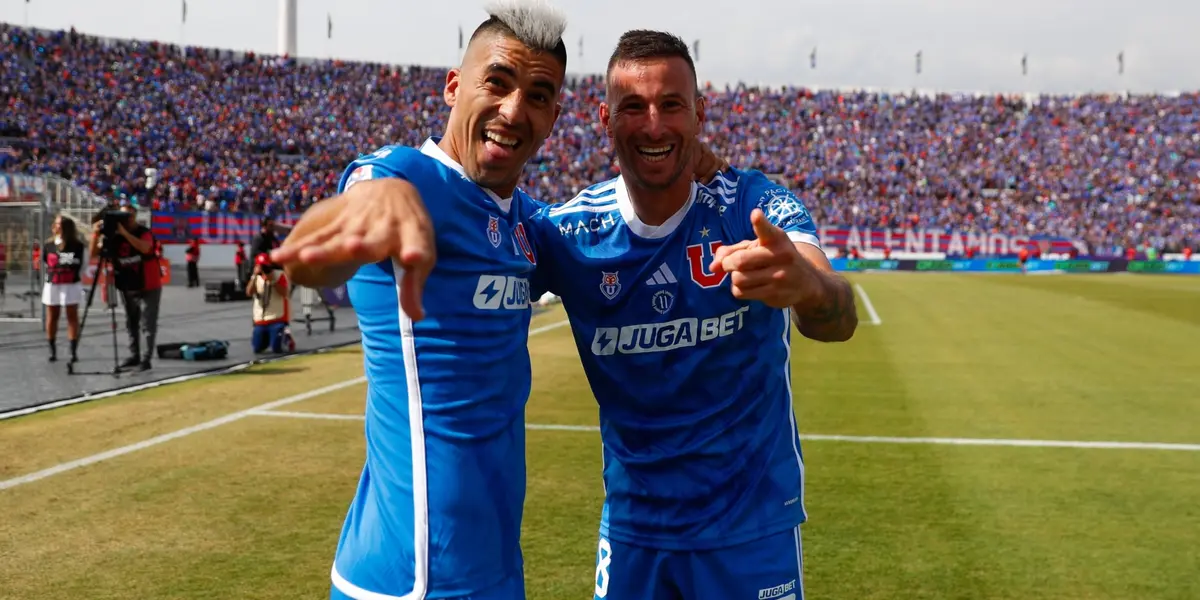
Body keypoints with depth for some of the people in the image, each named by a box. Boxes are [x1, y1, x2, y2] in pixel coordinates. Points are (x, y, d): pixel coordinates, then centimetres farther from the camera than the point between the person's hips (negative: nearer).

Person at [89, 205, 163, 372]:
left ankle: (146, 359, -3)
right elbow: (93, 253, -7)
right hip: (127, 287, 6)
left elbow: (144, 248, -37)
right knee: (131, 324, 13)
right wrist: (96, 234, -24)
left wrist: (124, 233, -39)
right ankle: (134, 355, 22)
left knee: (147, 325, -4)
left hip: (149, 287, -6)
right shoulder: (113, 234, -2)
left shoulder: (144, 232, -15)